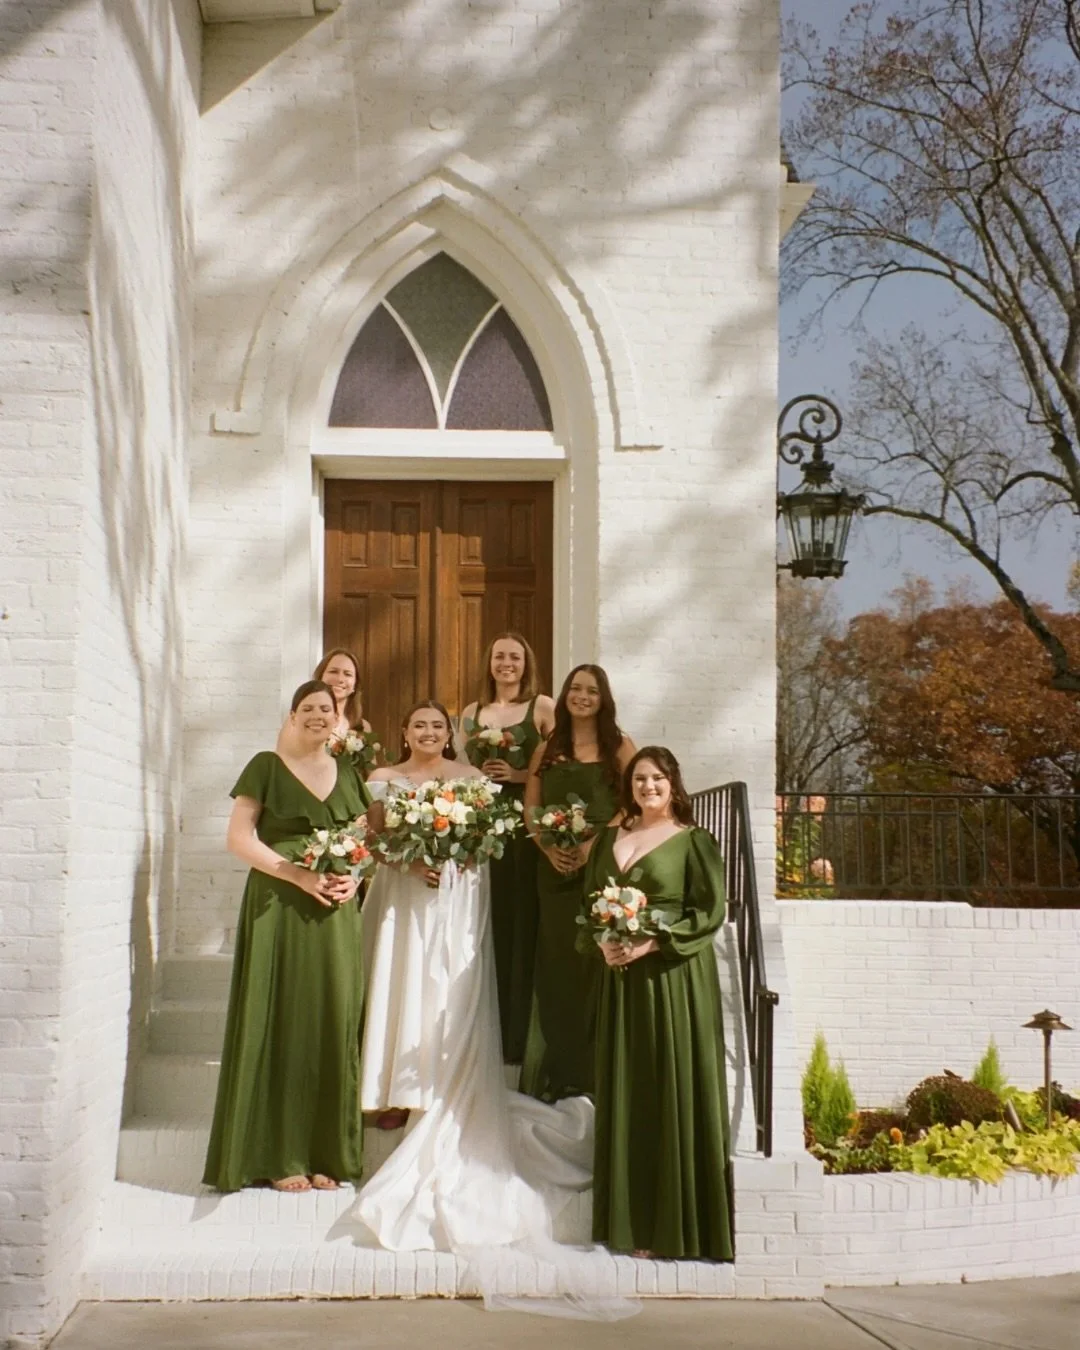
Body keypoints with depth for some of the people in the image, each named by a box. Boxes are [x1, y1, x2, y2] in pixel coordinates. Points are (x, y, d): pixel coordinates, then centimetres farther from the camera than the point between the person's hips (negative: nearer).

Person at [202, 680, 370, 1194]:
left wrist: (353, 877, -4)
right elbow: (239, 838, -6)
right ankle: (277, 1156, 3)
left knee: (331, 1024, 4)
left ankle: (325, 1153, 12)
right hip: (279, 908, -4)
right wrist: (299, 874, -15)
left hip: (335, 914, 5)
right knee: (280, 1023, -3)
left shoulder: (347, 773, 16)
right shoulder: (266, 766, 1)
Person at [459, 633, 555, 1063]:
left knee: (525, 927, -4)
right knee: (490, 929, 2)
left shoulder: (543, 707, 2)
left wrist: (521, 775, -13)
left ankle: (522, 1038, 3)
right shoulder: (471, 713, 16)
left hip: (530, 826, -4)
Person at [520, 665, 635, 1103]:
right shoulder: (547, 750, 13)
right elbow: (530, 808, 9)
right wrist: (548, 847, -9)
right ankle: (561, 1072, 11)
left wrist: (595, 842, -16)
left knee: (597, 960, -4)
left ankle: (596, 1069, 5)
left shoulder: (619, 746, 4)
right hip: (556, 867, 3)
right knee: (558, 962, 4)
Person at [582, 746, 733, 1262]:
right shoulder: (609, 838, 15)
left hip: (674, 980, -5)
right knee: (625, 1095, 5)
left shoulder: (692, 841, -1)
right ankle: (630, 1222, 12)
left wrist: (652, 943, -17)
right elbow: (588, 905, 14)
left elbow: (711, 911, -9)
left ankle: (676, 1225, 1)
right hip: (620, 978, 5)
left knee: (675, 1093, -4)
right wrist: (601, 945, -5)